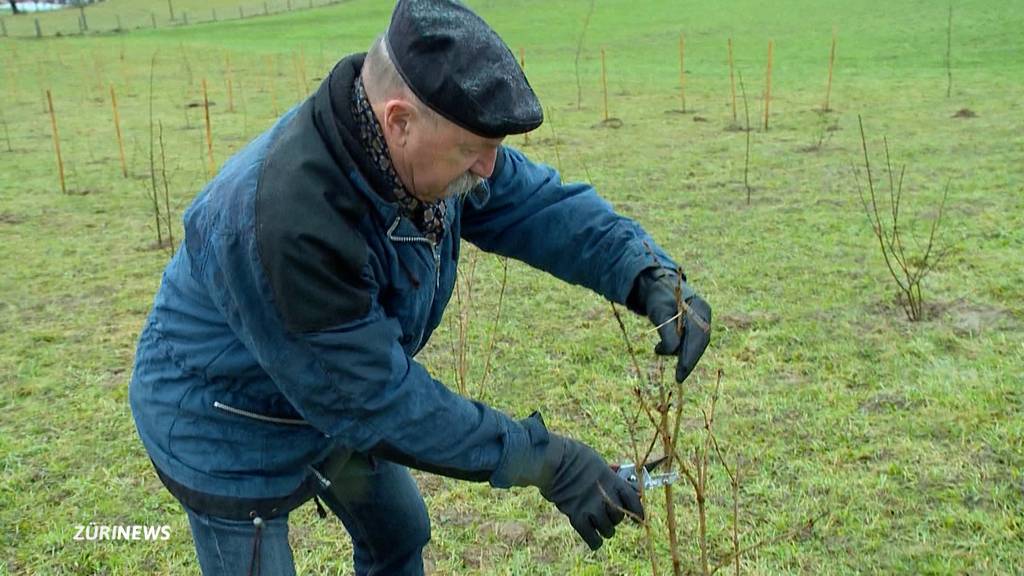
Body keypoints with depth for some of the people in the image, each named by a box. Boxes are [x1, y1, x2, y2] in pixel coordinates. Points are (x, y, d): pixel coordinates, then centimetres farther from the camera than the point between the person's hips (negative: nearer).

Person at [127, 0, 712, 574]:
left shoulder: (427, 147, -19)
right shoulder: (283, 223, -41)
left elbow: (537, 202, -9)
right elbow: (378, 398, -34)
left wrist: (651, 276, -24)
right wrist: (545, 461, -29)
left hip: (332, 399, 7)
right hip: (229, 430, -7)